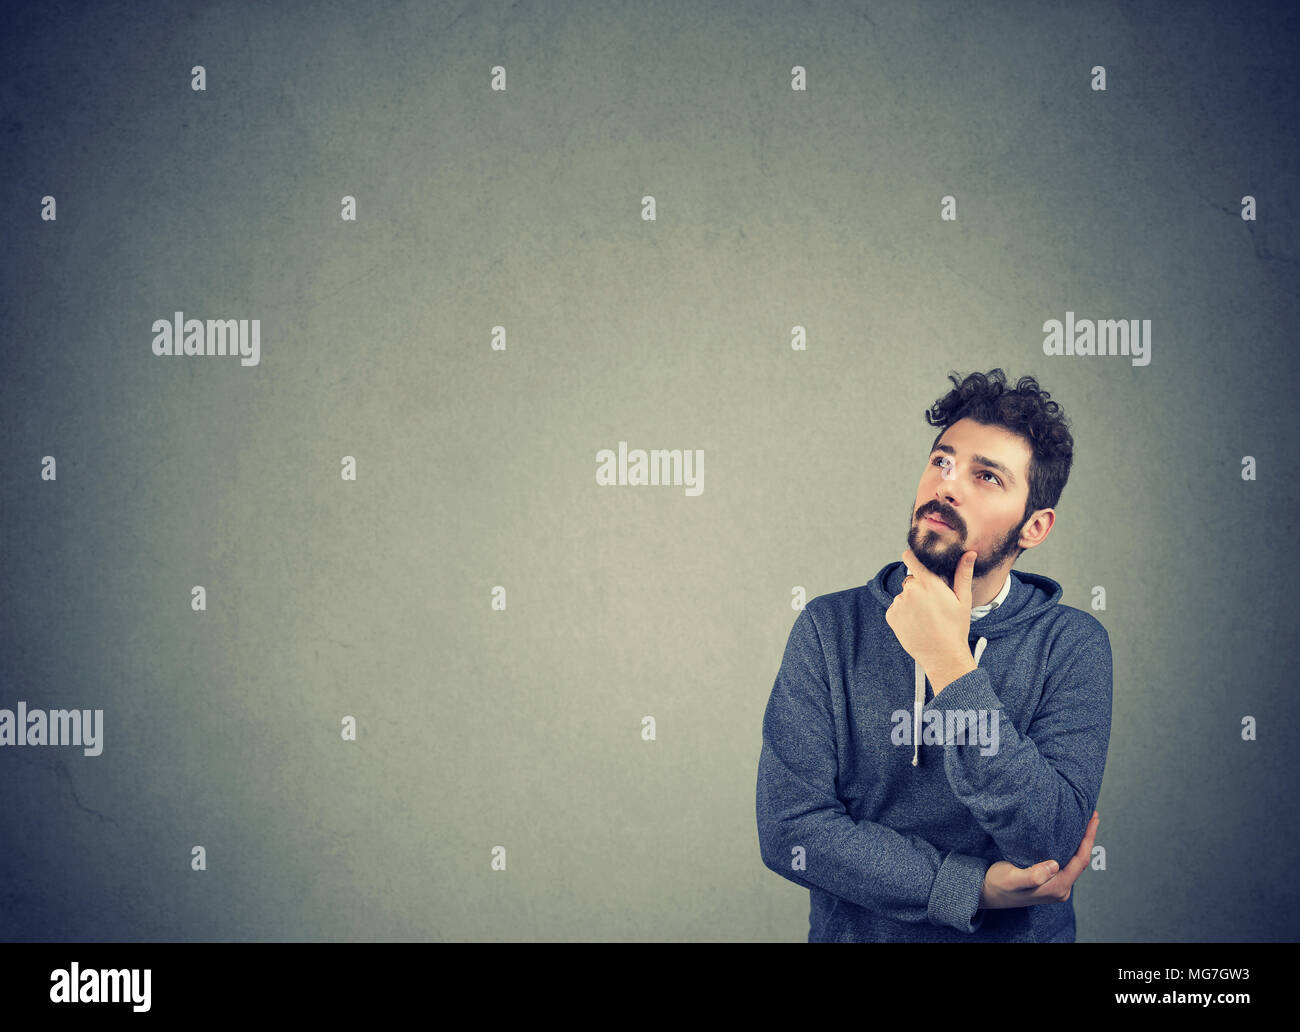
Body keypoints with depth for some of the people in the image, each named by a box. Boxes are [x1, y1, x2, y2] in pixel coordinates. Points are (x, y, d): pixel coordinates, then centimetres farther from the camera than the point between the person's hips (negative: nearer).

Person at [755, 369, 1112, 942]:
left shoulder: (1071, 642, -3)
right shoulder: (830, 629, -1)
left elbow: (1052, 840, -14)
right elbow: (788, 828, -8)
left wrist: (951, 666, -18)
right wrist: (975, 888, -14)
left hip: (1022, 937, 0)